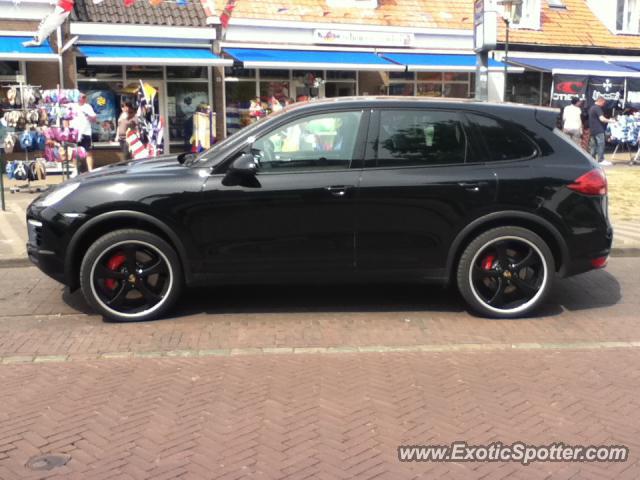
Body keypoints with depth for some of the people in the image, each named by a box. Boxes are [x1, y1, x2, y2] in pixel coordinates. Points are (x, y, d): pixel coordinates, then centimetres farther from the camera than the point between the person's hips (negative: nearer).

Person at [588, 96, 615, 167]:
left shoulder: (591, 108, 17)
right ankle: (601, 160, -7)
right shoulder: (597, 108, -14)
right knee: (600, 144, -7)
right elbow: (602, 119, -21)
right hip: (598, 130, -10)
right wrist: (610, 121, -9)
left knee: (594, 145, 11)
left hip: (592, 130, 10)